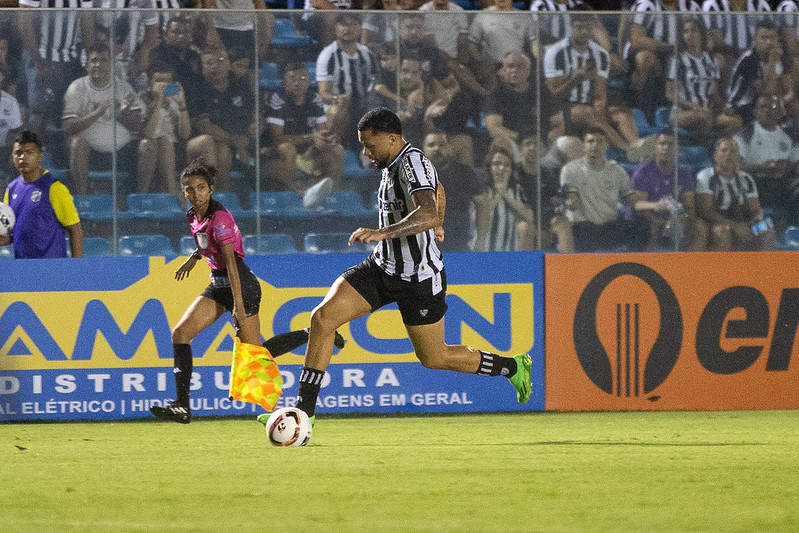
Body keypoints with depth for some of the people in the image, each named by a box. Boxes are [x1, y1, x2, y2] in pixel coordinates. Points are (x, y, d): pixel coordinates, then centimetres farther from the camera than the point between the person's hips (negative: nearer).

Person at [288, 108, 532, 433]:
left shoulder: (412, 163, -22)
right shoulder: (394, 163, 6)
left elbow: (427, 216, -39)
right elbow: (438, 193, 26)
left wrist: (382, 232, -49)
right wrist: (435, 227, 39)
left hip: (418, 279, -8)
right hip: (382, 267, 8)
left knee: (433, 358, 7)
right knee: (322, 317, -9)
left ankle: (512, 367, 31)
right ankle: (304, 411, -7)